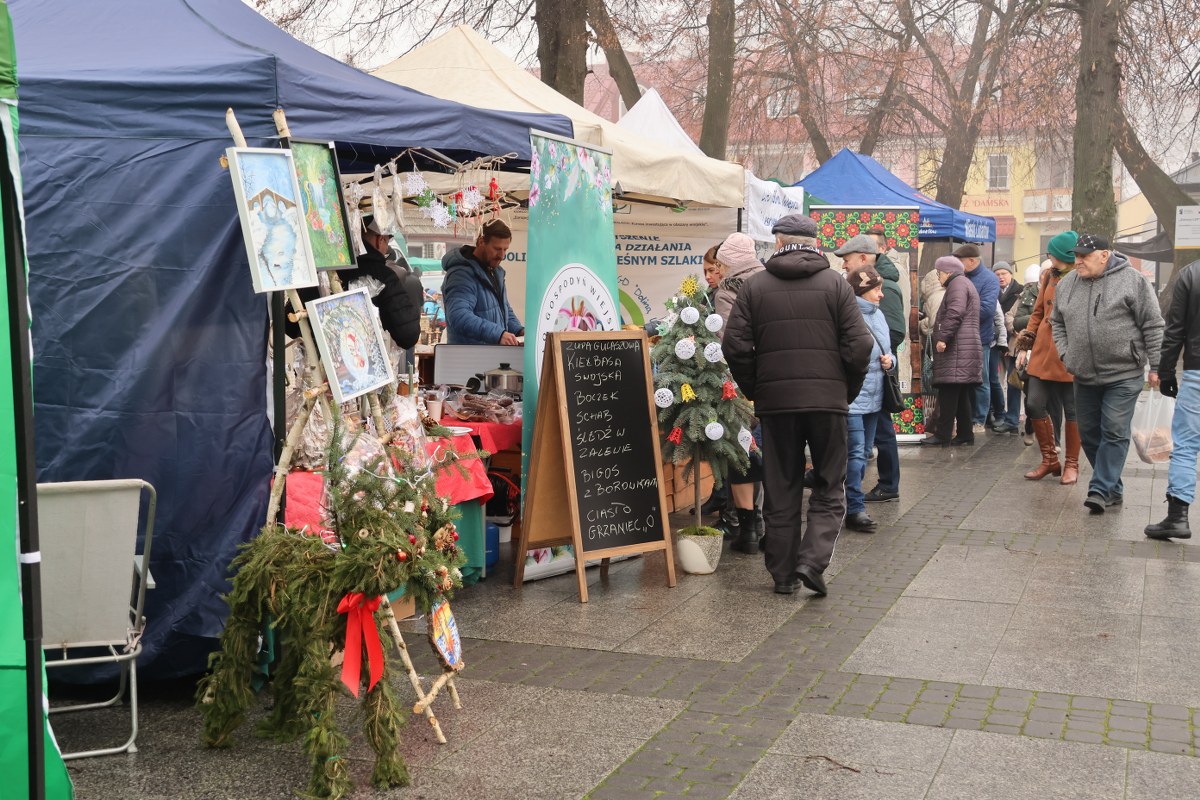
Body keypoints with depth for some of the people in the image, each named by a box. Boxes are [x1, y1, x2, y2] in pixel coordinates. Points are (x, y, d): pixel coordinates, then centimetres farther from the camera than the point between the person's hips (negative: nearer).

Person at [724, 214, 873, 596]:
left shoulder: (754, 287, 2)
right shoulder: (836, 284, 1)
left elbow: (735, 346, -4)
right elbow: (860, 345, -6)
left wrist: (755, 390, 9)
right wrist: (847, 391, 7)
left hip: (775, 403, 1)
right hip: (828, 401, -1)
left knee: (780, 492, 11)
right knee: (829, 489, 10)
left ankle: (782, 575, 15)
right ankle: (812, 561, -7)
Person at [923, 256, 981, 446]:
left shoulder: (957, 284, -7)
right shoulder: (964, 284, 27)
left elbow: (955, 313, -21)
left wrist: (943, 337, -23)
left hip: (957, 349, -11)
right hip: (965, 349, 11)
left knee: (948, 392, -11)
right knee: (961, 394, 11)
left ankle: (942, 434, -13)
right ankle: (965, 434, 13)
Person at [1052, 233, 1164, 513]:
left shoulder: (1133, 280, -7)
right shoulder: (1067, 284, 7)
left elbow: (1152, 326, -5)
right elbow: (1057, 323, 19)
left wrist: (1155, 366, -6)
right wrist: (1065, 354, 7)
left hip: (1123, 376, -5)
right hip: (1084, 376, 6)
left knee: (1114, 434, -6)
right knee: (1089, 434, 9)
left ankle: (1101, 490, -2)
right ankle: (1113, 488, 23)